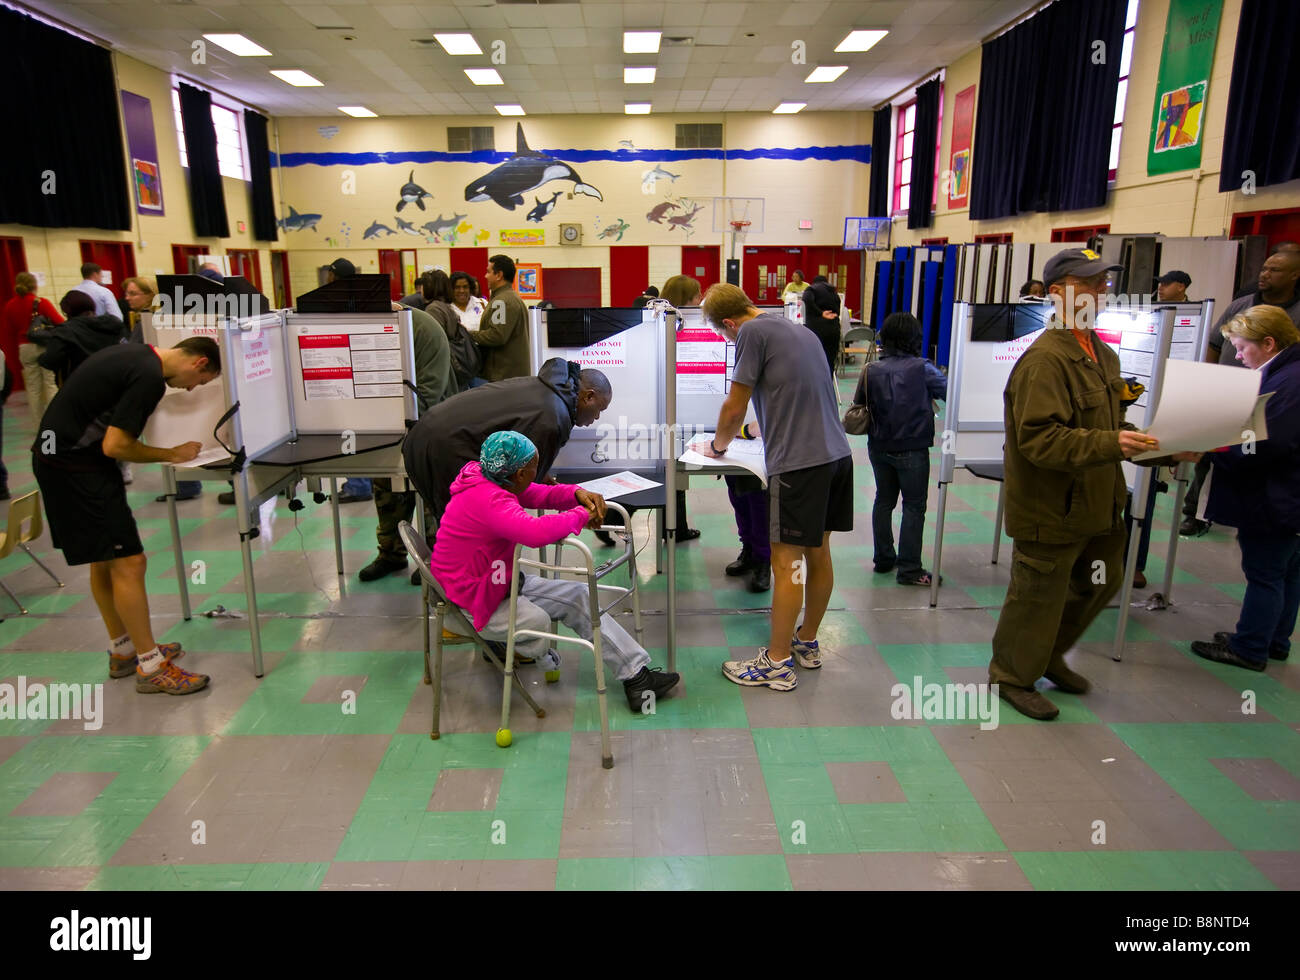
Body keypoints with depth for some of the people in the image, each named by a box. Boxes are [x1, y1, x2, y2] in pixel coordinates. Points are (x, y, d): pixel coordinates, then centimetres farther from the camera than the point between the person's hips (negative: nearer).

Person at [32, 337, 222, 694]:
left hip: (59, 455, 10)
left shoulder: (135, 353, 9)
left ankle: (124, 652, 30)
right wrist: (171, 455, -7)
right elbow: (115, 445, -21)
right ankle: (151, 668, 1)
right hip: (75, 466, -10)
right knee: (128, 562, -7)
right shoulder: (149, 376, -20)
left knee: (104, 559, 17)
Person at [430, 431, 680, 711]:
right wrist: (580, 515, -29)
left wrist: (578, 494, -11)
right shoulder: (487, 501, -32)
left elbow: (540, 494, 10)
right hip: (468, 604, -10)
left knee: (577, 596, 1)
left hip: (497, 581, 10)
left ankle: (636, 674, 3)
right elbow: (536, 532, -48)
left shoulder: (487, 480, 0)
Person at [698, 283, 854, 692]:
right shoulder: (799, 330, 18)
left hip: (798, 461, -9)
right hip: (836, 453, 9)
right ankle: (807, 642, 31)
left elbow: (734, 408, -5)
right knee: (818, 553, 16)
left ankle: (777, 663, 8)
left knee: (787, 562, -1)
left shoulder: (753, 332, -7)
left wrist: (717, 446, 13)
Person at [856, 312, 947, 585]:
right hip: (912, 449, -4)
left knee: (883, 501, 18)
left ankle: (883, 559, 28)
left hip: (879, 448, 4)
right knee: (914, 506, 4)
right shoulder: (922, 369, -13)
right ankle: (909, 570, 6)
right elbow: (949, 392, -7)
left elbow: (859, 406, 5)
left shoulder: (871, 371, -3)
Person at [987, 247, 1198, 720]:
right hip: (1051, 508, -9)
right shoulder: (1045, 359, -20)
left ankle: (1048, 655, 42)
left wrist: (1166, 448, 8)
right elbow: (1039, 439, -28)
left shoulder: (1102, 355, 12)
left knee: (1100, 583, 22)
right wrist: (1110, 445, -33)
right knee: (1038, 596, 5)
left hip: (1096, 502, 10)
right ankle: (1012, 677, 26)